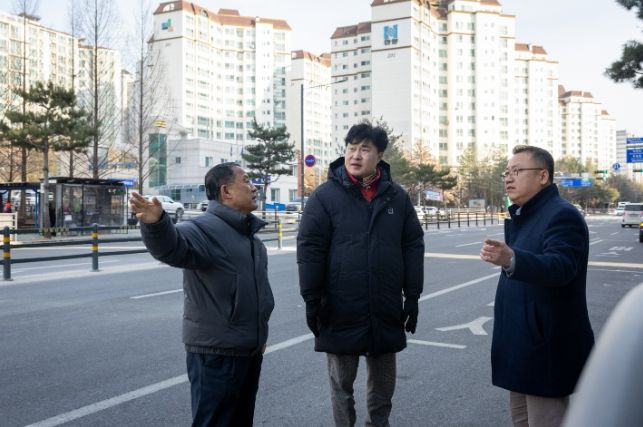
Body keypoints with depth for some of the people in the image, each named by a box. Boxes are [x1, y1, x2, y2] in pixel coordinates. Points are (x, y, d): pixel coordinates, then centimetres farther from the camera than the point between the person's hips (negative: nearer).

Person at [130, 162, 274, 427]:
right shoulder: (205, 229, -16)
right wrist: (155, 223, -60)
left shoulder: (249, 234, 13)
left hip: (249, 350, 9)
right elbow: (173, 245, -39)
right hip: (216, 352, -9)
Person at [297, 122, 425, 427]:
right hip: (341, 310, -2)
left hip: (386, 310, 3)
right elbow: (309, 248, -7)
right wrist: (312, 299, -10)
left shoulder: (397, 196, 4)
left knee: (383, 381, 17)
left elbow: (413, 245, 7)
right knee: (342, 382, 12)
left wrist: (412, 295, 4)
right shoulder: (325, 195, -5)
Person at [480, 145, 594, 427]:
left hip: (546, 347, -10)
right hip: (521, 345, 10)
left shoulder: (562, 215, -16)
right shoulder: (521, 217, 15)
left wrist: (511, 260, -50)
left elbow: (560, 267, -33)